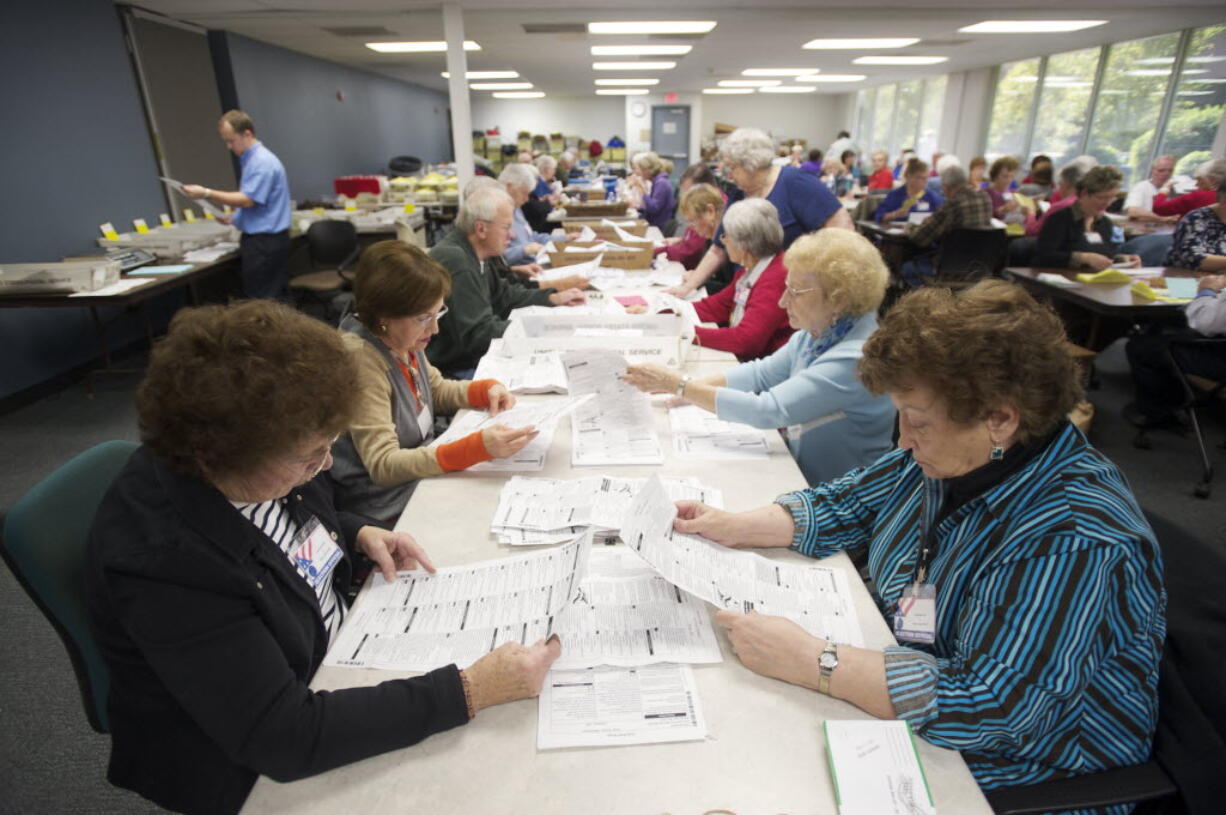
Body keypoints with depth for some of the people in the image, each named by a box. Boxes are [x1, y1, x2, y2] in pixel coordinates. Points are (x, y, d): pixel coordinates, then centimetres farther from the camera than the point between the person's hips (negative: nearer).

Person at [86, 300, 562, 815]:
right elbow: (286, 739, -34)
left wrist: (359, 534, -8)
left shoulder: (238, 469, -14)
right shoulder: (166, 564, -35)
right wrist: (470, 691, -36)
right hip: (251, 768, -6)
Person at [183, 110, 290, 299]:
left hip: (265, 241, -10)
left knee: (262, 300, -6)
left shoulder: (262, 162, -15)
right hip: (256, 239, 10)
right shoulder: (250, 159, 16)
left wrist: (206, 194, -16)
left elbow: (247, 200, -19)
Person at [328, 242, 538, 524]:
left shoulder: (403, 340, -2)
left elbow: (436, 391, 17)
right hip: (390, 514, -7)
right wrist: (478, 448, -38)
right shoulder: (360, 358, -23)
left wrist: (487, 389, -4)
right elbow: (382, 465, -27)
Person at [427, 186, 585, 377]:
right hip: (453, 370, -9)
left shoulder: (471, 254, 8)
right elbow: (478, 334, -24)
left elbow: (502, 295, 23)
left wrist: (553, 298, 15)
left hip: (472, 359, 10)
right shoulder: (455, 261, -23)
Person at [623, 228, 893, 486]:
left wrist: (679, 385, -26)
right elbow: (761, 373, 4)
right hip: (800, 474, 7)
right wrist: (691, 389, -10)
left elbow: (768, 411, -30)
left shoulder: (857, 358, -27)